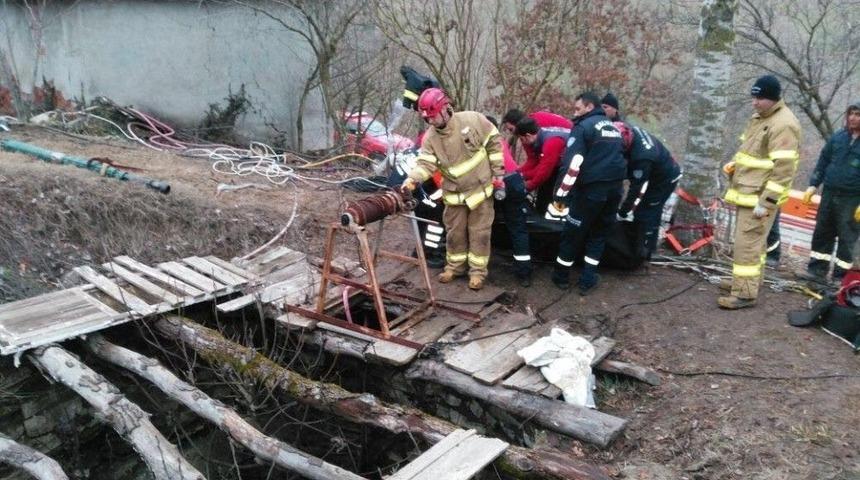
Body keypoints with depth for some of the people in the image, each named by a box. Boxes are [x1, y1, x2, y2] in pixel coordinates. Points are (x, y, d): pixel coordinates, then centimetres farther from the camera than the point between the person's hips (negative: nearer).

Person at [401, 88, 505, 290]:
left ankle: (478, 271, 19)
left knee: (479, 232, 5)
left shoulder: (472, 120, -15)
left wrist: (498, 173, -5)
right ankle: (454, 266, 33)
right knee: (454, 232, 14)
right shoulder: (430, 138, -7)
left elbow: (493, 143, -6)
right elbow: (425, 164, -15)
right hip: (454, 194, 3)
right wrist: (412, 179, -36)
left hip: (480, 189, -3)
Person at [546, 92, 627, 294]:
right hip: (615, 187, 7)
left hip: (592, 188, -7)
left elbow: (571, 165, -14)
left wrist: (559, 195, -12)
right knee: (599, 233, 17)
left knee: (573, 233, 8)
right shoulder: (613, 127, 19)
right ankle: (587, 280, 18)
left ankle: (561, 276, 20)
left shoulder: (583, 126, -6)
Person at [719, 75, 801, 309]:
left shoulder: (783, 125, -19)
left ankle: (745, 294, -3)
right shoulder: (759, 117, 12)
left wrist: (766, 202, -24)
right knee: (753, 241, 19)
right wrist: (733, 164, 9)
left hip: (760, 197, -9)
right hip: (747, 192, 9)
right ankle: (748, 281, 31)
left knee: (746, 244, -8)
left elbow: (783, 170, -23)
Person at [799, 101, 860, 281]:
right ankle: (817, 269, 22)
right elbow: (823, 162, 14)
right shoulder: (838, 137, 8)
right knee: (822, 233, 10)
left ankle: (841, 276, 11)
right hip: (829, 193, 5)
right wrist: (813, 185, 7)